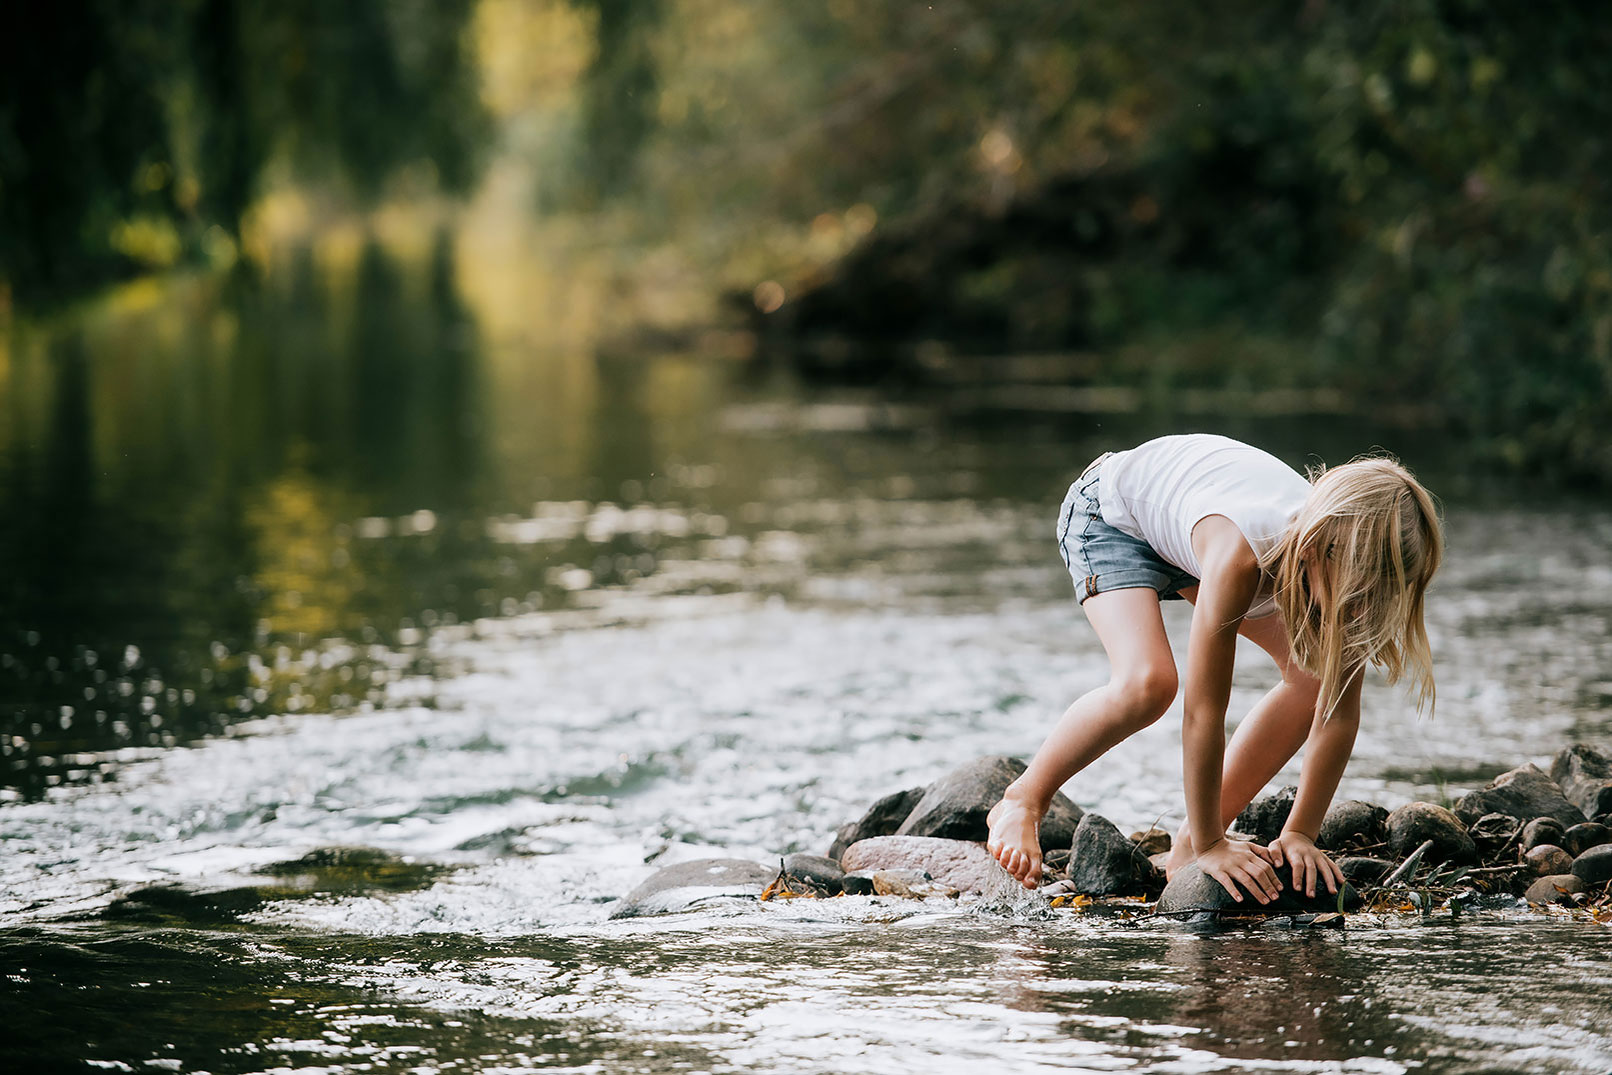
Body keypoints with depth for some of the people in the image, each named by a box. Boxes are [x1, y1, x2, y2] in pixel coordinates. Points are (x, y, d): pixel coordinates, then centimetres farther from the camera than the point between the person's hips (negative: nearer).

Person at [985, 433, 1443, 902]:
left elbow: (1340, 712, -19)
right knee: (1146, 682, -30)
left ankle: (1189, 843, 5)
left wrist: (1300, 834, -21)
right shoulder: (1239, 553, -46)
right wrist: (1210, 845, -32)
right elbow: (1203, 709, -39)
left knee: (1314, 674, -5)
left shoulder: (1346, 554, -29)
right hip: (1110, 509, -6)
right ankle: (1021, 803, -6)